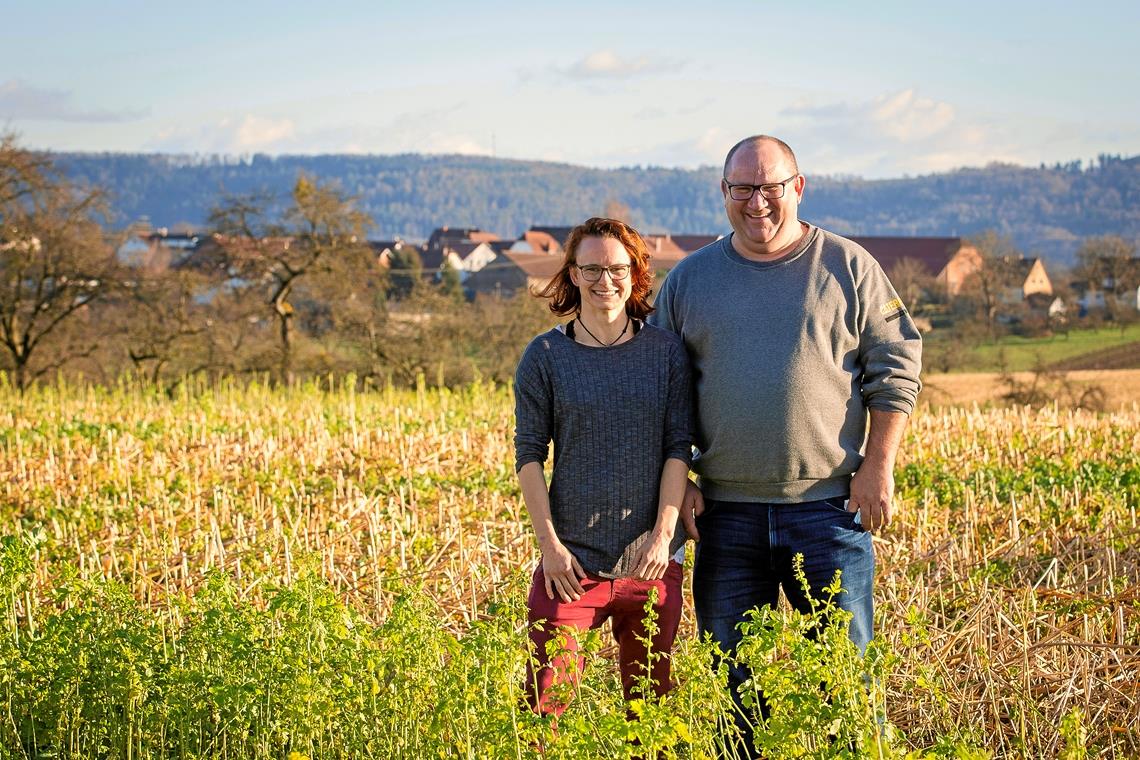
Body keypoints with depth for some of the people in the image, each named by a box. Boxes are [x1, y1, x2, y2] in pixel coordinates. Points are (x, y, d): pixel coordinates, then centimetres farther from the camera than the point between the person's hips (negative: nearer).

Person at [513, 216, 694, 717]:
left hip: (652, 562, 1)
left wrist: (663, 535, -7)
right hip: (572, 562, -1)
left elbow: (679, 448, 2)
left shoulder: (665, 351, 4)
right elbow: (528, 454, 0)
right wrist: (549, 544, -8)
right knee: (546, 702, -5)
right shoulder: (545, 356, 1)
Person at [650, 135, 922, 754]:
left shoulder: (847, 266, 2)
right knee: (732, 675, 7)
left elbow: (895, 368, 3)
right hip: (725, 511, 2)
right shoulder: (689, 279, 8)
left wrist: (877, 468, -5)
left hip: (829, 505, -2)